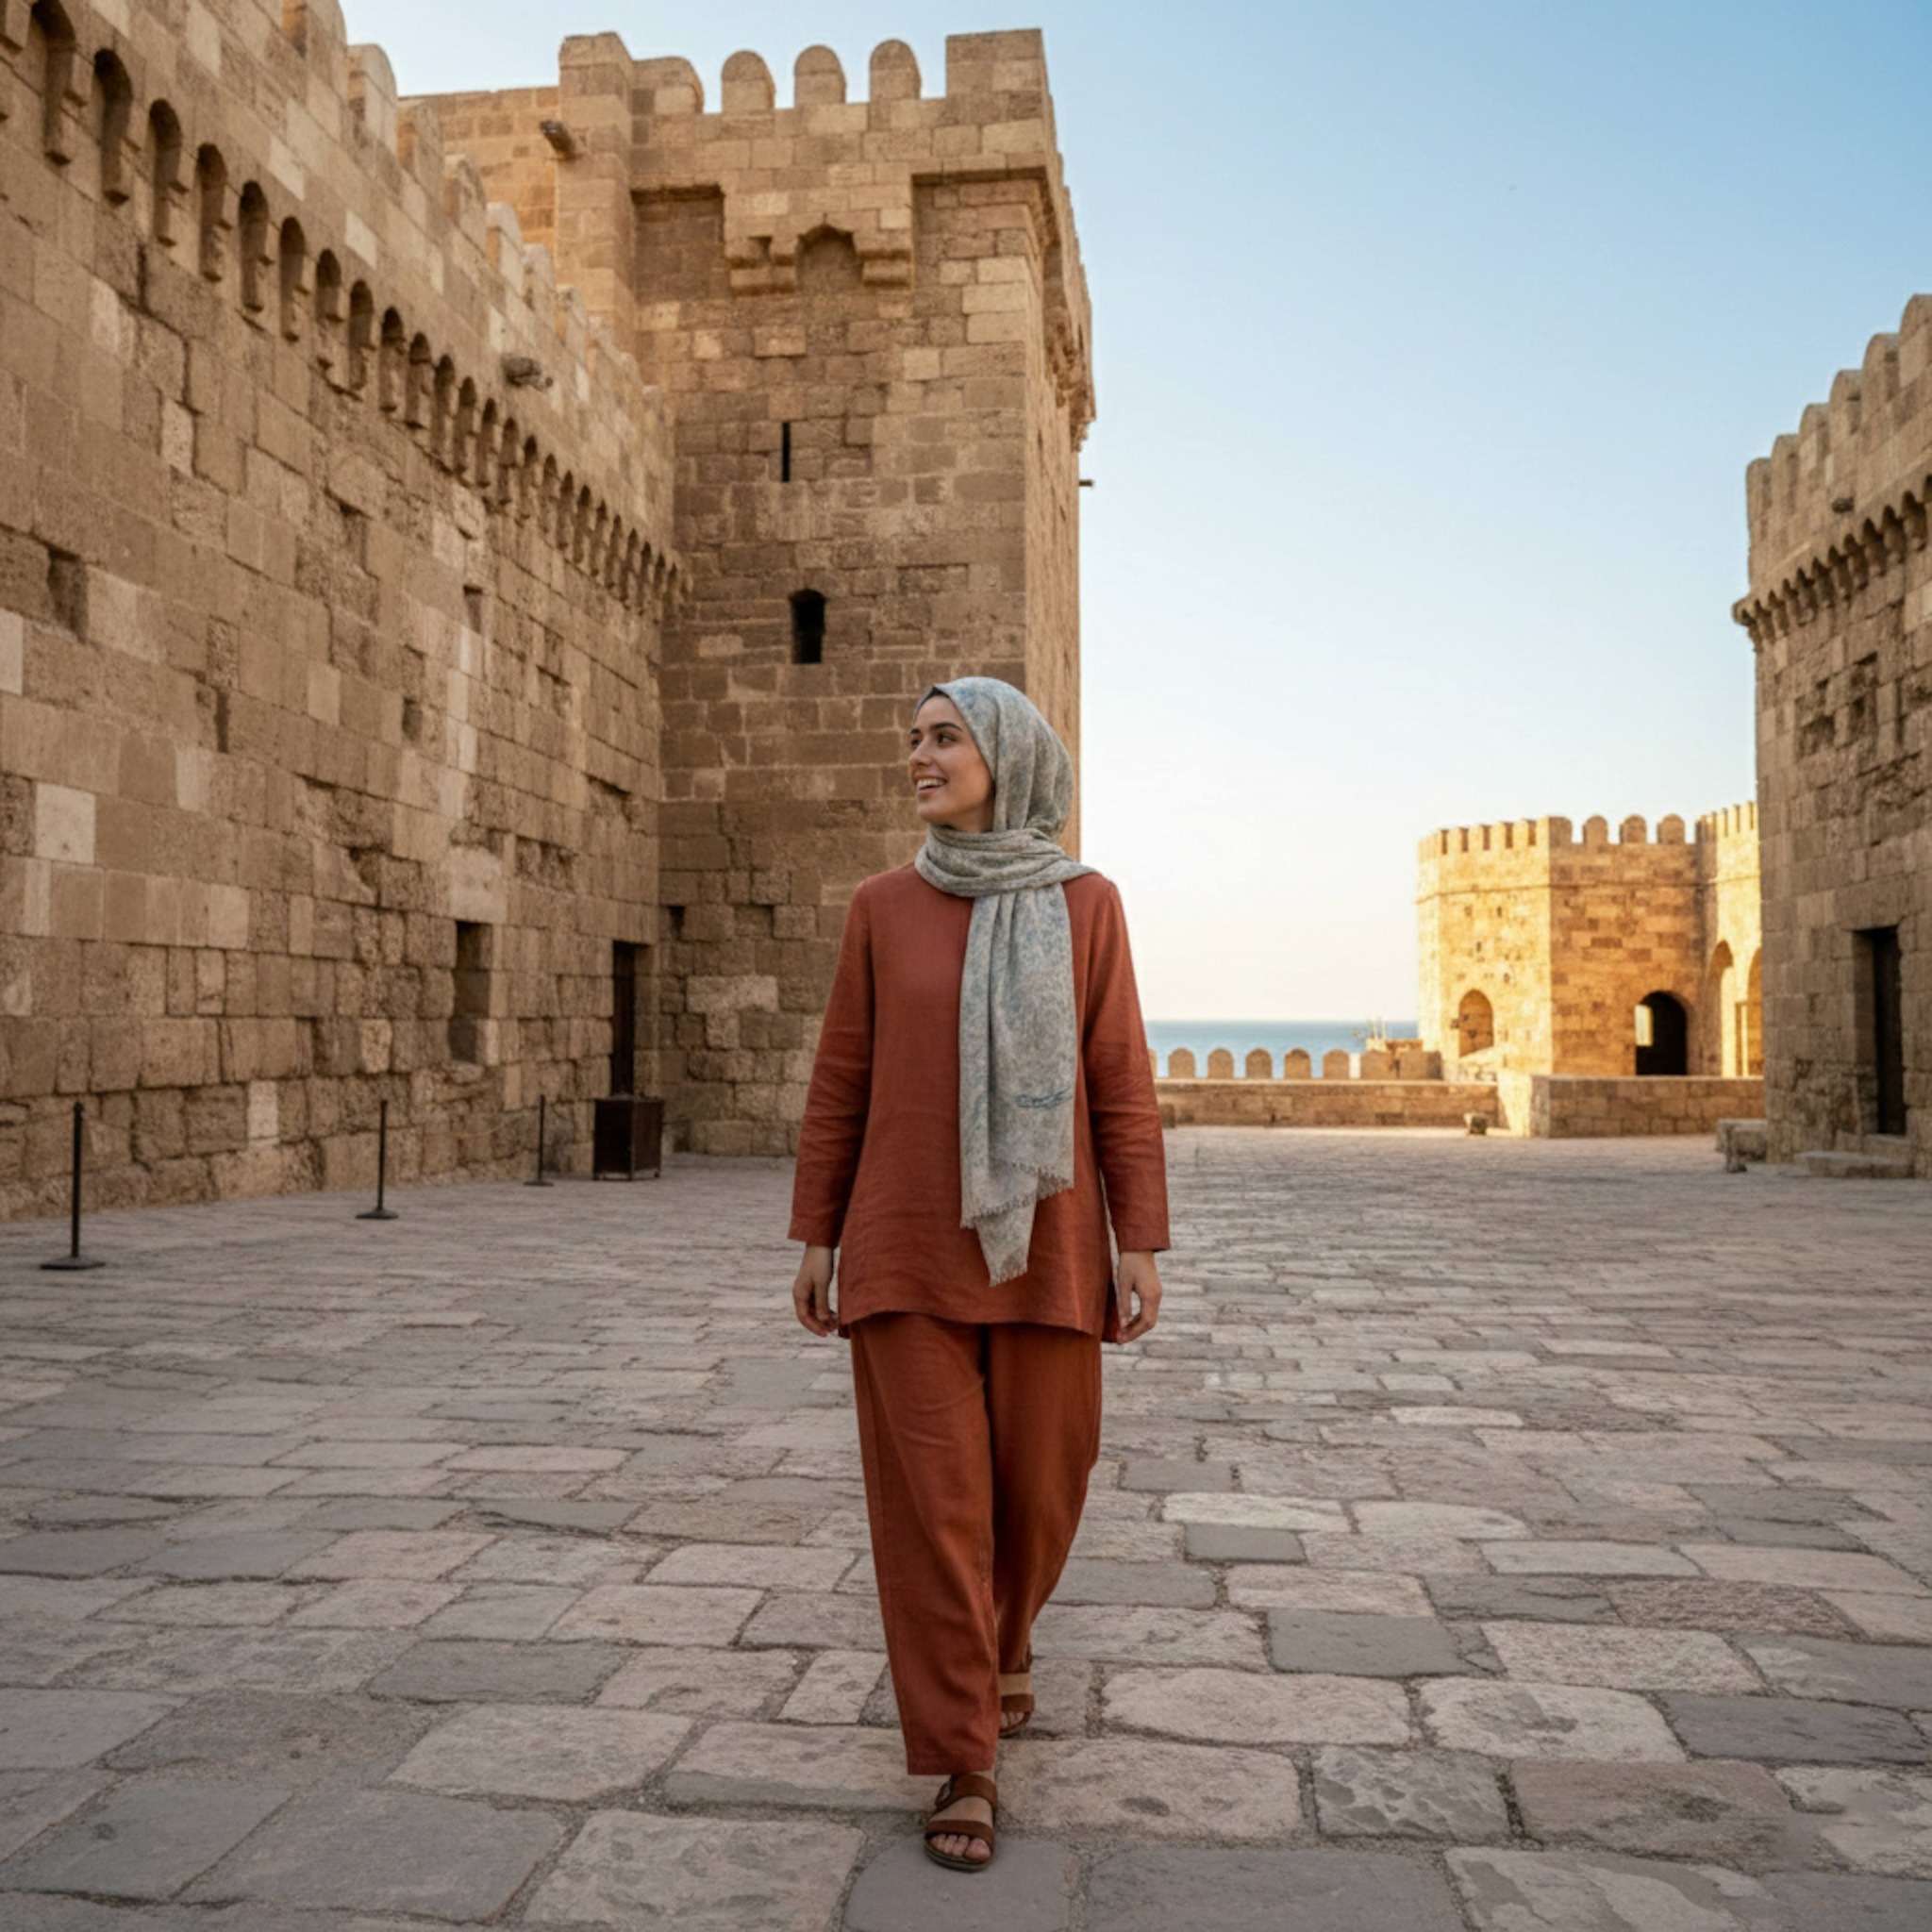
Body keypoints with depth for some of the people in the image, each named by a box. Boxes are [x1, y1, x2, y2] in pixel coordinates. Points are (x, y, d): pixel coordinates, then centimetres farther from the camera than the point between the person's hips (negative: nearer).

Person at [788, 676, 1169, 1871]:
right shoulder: (885, 907, 2)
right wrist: (816, 1240, 5)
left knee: (1039, 1486, 11)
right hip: (906, 1247, 0)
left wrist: (1139, 1246, -5)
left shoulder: (1085, 903, 0)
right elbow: (841, 1084, 5)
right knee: (930, 1499, -1)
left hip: (1042, 1247, 0)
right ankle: (965, 1764, 12)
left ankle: (1001, 1642, 42)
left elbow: (1122, 1085, -1)